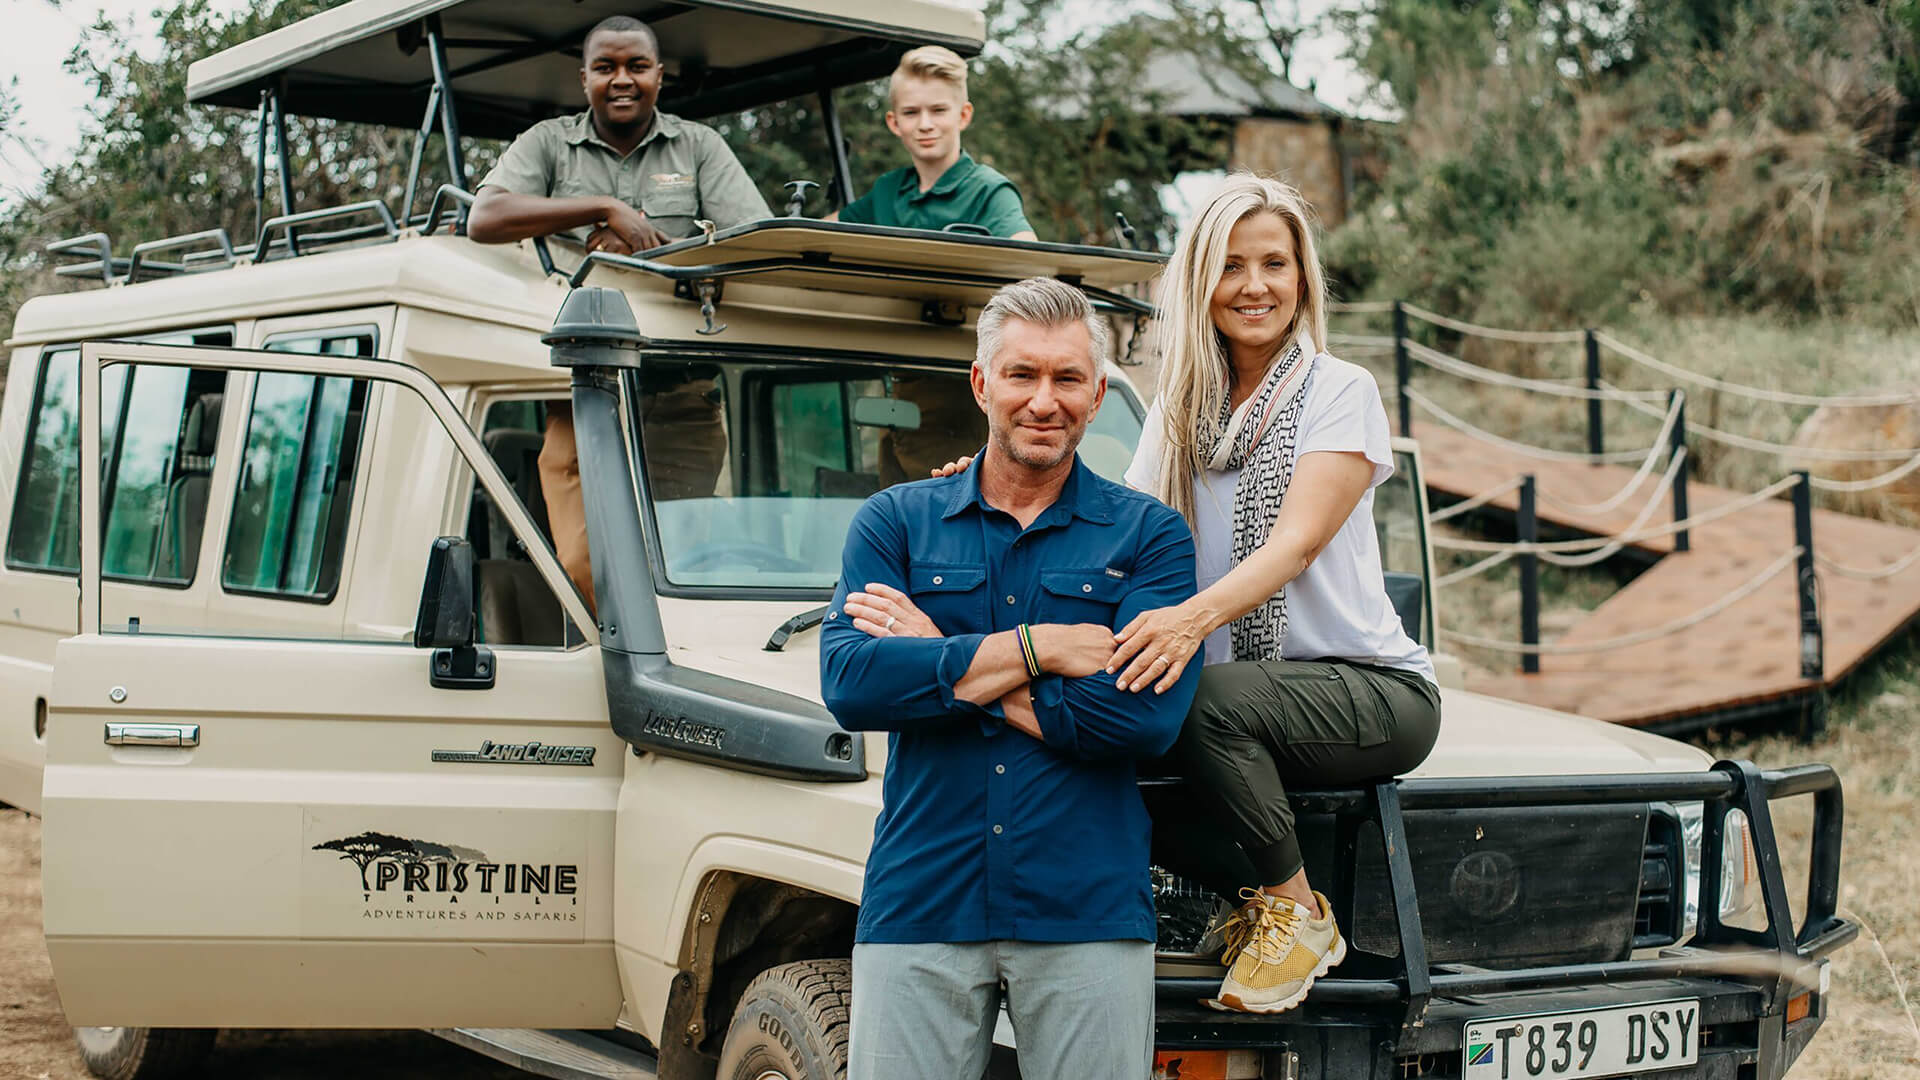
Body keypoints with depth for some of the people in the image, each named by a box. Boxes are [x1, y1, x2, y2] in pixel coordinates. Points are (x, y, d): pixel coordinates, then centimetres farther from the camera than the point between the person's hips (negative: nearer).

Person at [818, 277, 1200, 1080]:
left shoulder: (1148, 534, 5)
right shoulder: (894, 522, 9)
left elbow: (1148, 715, -11)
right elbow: (848, 684, -8)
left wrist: (942, 666, -8)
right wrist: (1040, 649, -11)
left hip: (1089, 913, -1)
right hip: (918, 907, 1)